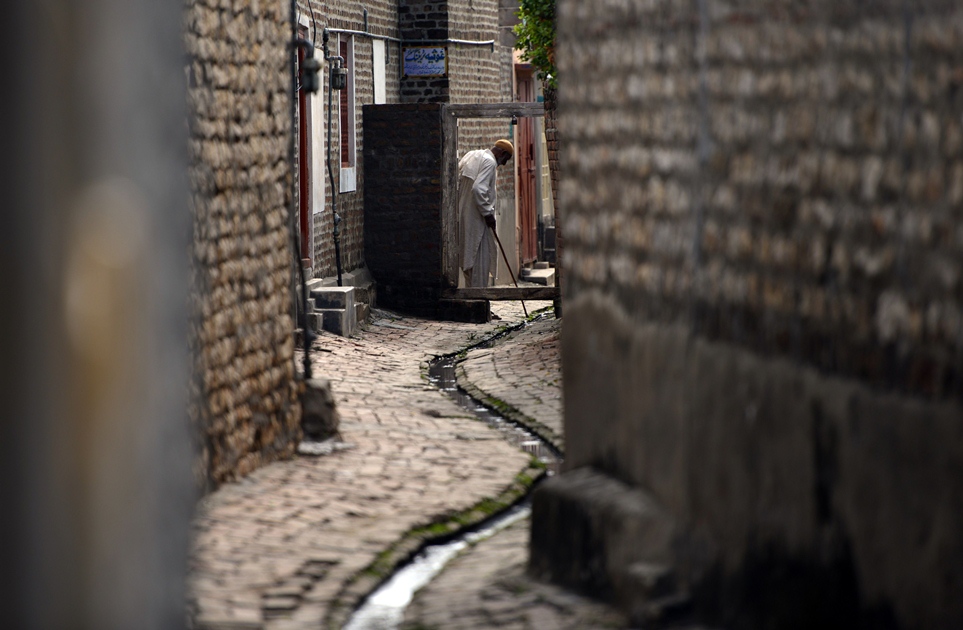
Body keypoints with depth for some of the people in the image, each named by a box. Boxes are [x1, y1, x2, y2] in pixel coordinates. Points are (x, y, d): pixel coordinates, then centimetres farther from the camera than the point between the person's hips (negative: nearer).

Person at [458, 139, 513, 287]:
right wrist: (488, 213, -17)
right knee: (480, 259, -4)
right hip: (476, 219, -9)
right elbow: (478, 189, -25)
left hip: (463, 213, 9)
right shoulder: (489, 162, -14)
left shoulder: (471, 155, 14)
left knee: (468, 257, 15)